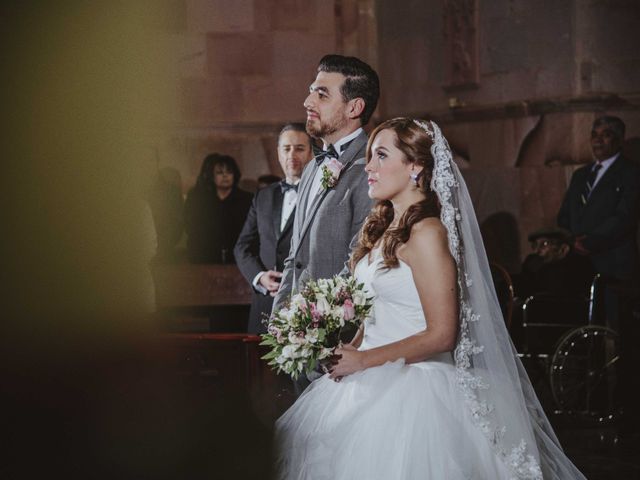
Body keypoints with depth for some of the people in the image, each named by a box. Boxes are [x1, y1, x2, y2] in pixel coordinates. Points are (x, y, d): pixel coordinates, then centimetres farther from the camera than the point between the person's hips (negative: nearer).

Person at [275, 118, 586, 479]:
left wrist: (362, 360, -15)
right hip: (374, 382, 8)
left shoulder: (426, 233, -15)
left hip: (414, 391, -8)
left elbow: (441, 335, -18)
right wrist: (348, 353, 0)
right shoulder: (383, 228, 12)